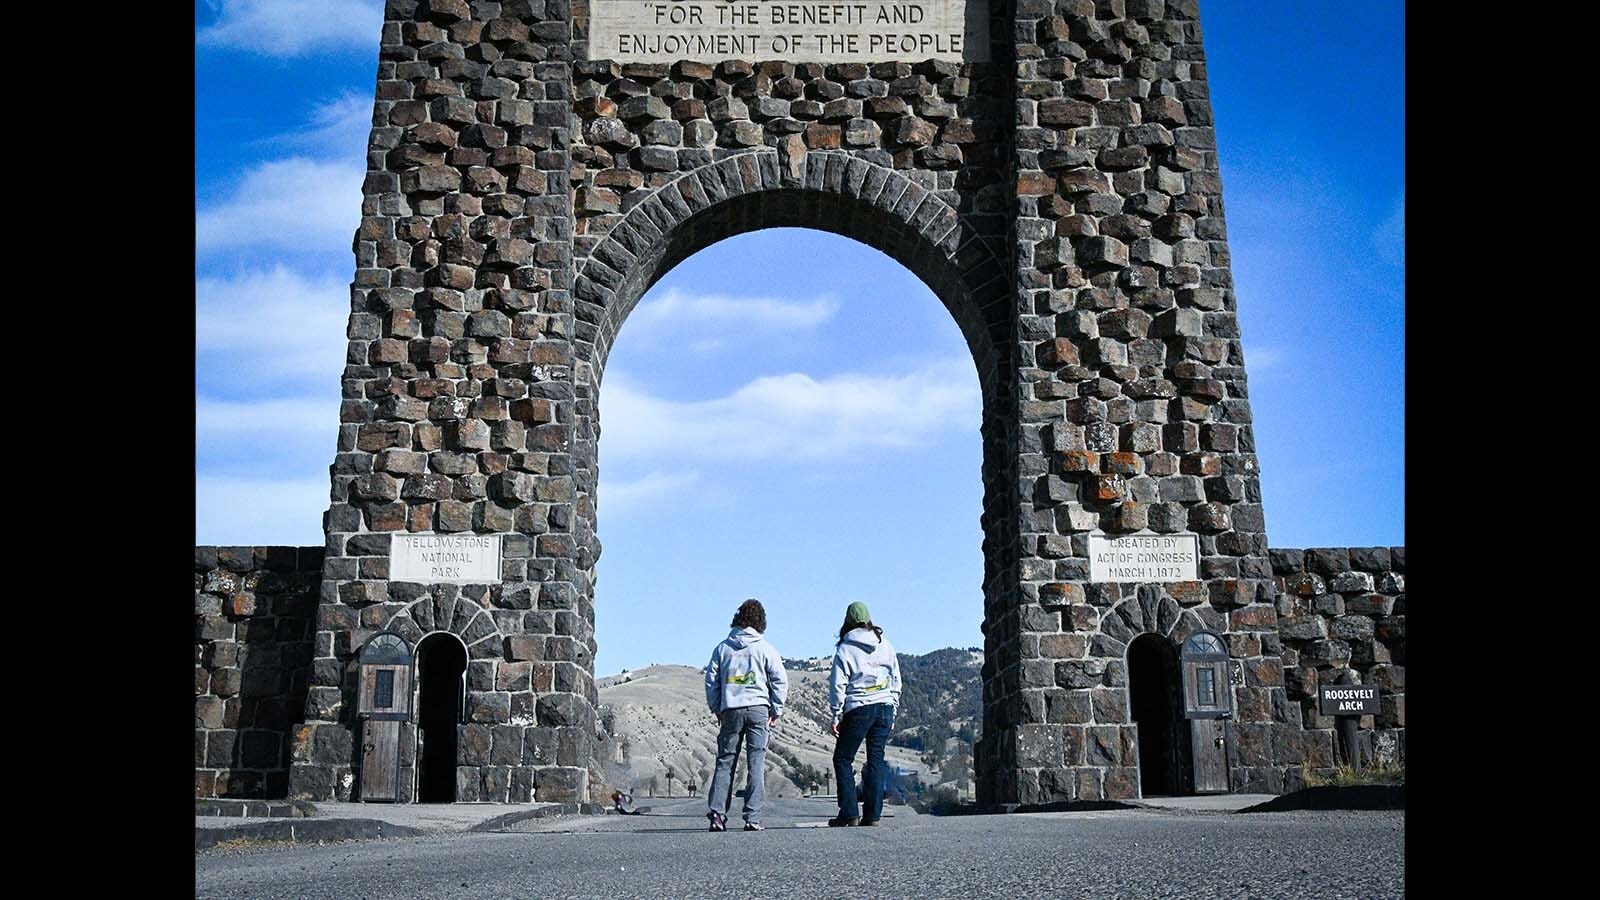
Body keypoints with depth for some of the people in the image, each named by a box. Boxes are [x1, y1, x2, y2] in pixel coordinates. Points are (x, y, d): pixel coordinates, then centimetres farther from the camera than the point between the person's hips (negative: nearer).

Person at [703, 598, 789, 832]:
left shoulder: (722, 648, 8)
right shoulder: (765, 648, 2)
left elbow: (711, 680, 8)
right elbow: (780, 681, 0)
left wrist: (717, 709, 16)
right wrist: (776, 710, 8)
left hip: (730, 710, 2)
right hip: (758, 709, -2)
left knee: (725, 761, 8)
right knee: (756, 763, 0)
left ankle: (715, 811, -4)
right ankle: (753, 817, -4)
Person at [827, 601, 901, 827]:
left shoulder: (845, 650, -4)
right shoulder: (886, 646, 10)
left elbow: (838, 685, -6)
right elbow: (896, 680, 14)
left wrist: (836, 717, 1)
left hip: (858, 709, -4)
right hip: (885, 707, 4)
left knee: (842, 759, 5)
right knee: (876, 760, 8)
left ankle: (849, 813, -1)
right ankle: (872, 814, 5)